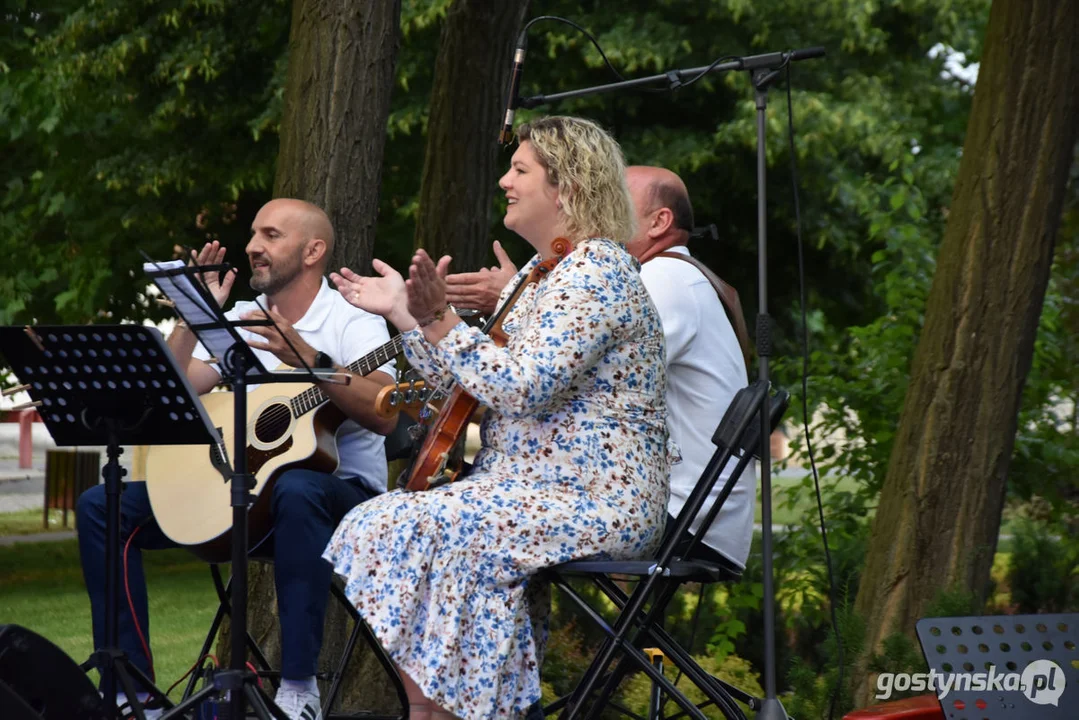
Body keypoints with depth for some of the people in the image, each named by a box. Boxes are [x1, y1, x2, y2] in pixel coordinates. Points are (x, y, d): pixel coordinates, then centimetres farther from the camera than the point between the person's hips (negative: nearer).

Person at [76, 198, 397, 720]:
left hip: (341, 488, -6)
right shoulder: (238, 322, 13)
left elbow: (384, 416, -22)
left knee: (297, 488, -43)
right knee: (101, 506, -8)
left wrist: (307, 358, -30)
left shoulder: (351, 321, -4)